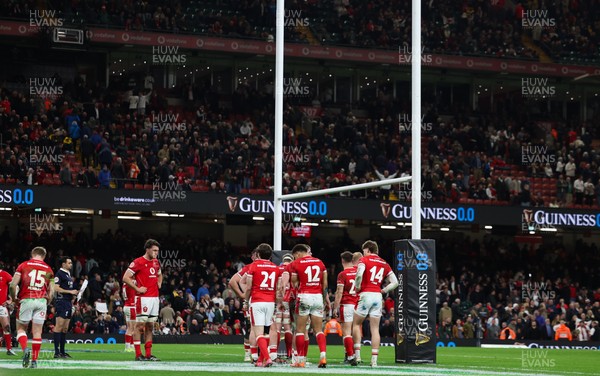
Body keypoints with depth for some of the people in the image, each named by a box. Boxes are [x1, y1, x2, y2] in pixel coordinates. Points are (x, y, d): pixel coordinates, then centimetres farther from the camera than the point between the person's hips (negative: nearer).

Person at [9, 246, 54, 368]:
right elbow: (51, 292, 8)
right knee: (37, 332, 5)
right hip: (41, 301, 2)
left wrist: (14, 298, 10)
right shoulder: (48, 269, 10)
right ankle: (34, 361, 4)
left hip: (26, 300, -2)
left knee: (21, 328, 11)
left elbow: (13, 285, -4)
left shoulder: (23, 265, 3)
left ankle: (25, 349, -16)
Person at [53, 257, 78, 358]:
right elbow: (56, 288, -17)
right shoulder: (59, 274, -9)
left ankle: (62, 351, 13)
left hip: (68, 302, 10)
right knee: (59, 326, -10)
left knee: (65, 328, 10)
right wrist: (70, 292, -16)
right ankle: (57, 352, -11)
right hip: (61, 301, -10)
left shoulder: (68, 274, 19)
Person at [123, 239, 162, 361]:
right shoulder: (138, 262, -9)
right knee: (140, 326, -6)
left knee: (150, 327, 9)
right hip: (143, 298, -8)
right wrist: (137, 289, -14)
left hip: (155, 298, 8)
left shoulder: (156, 262, 14)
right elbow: (126, 278, -12)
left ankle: (148, 354, 12)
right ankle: (138, 354, -6)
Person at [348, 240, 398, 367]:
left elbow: (359, 274, -20)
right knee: (375, 328, 5)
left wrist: (357, 288, -6)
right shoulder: (384, 264, 16)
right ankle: (374, 359, 0)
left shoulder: (364, 260, -1)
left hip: (365, 294, -4)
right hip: (378, 296, 4)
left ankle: (356, 354, 3)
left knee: (356, 324, 11)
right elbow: (394, 282, 12)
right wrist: (383, 290, 12)